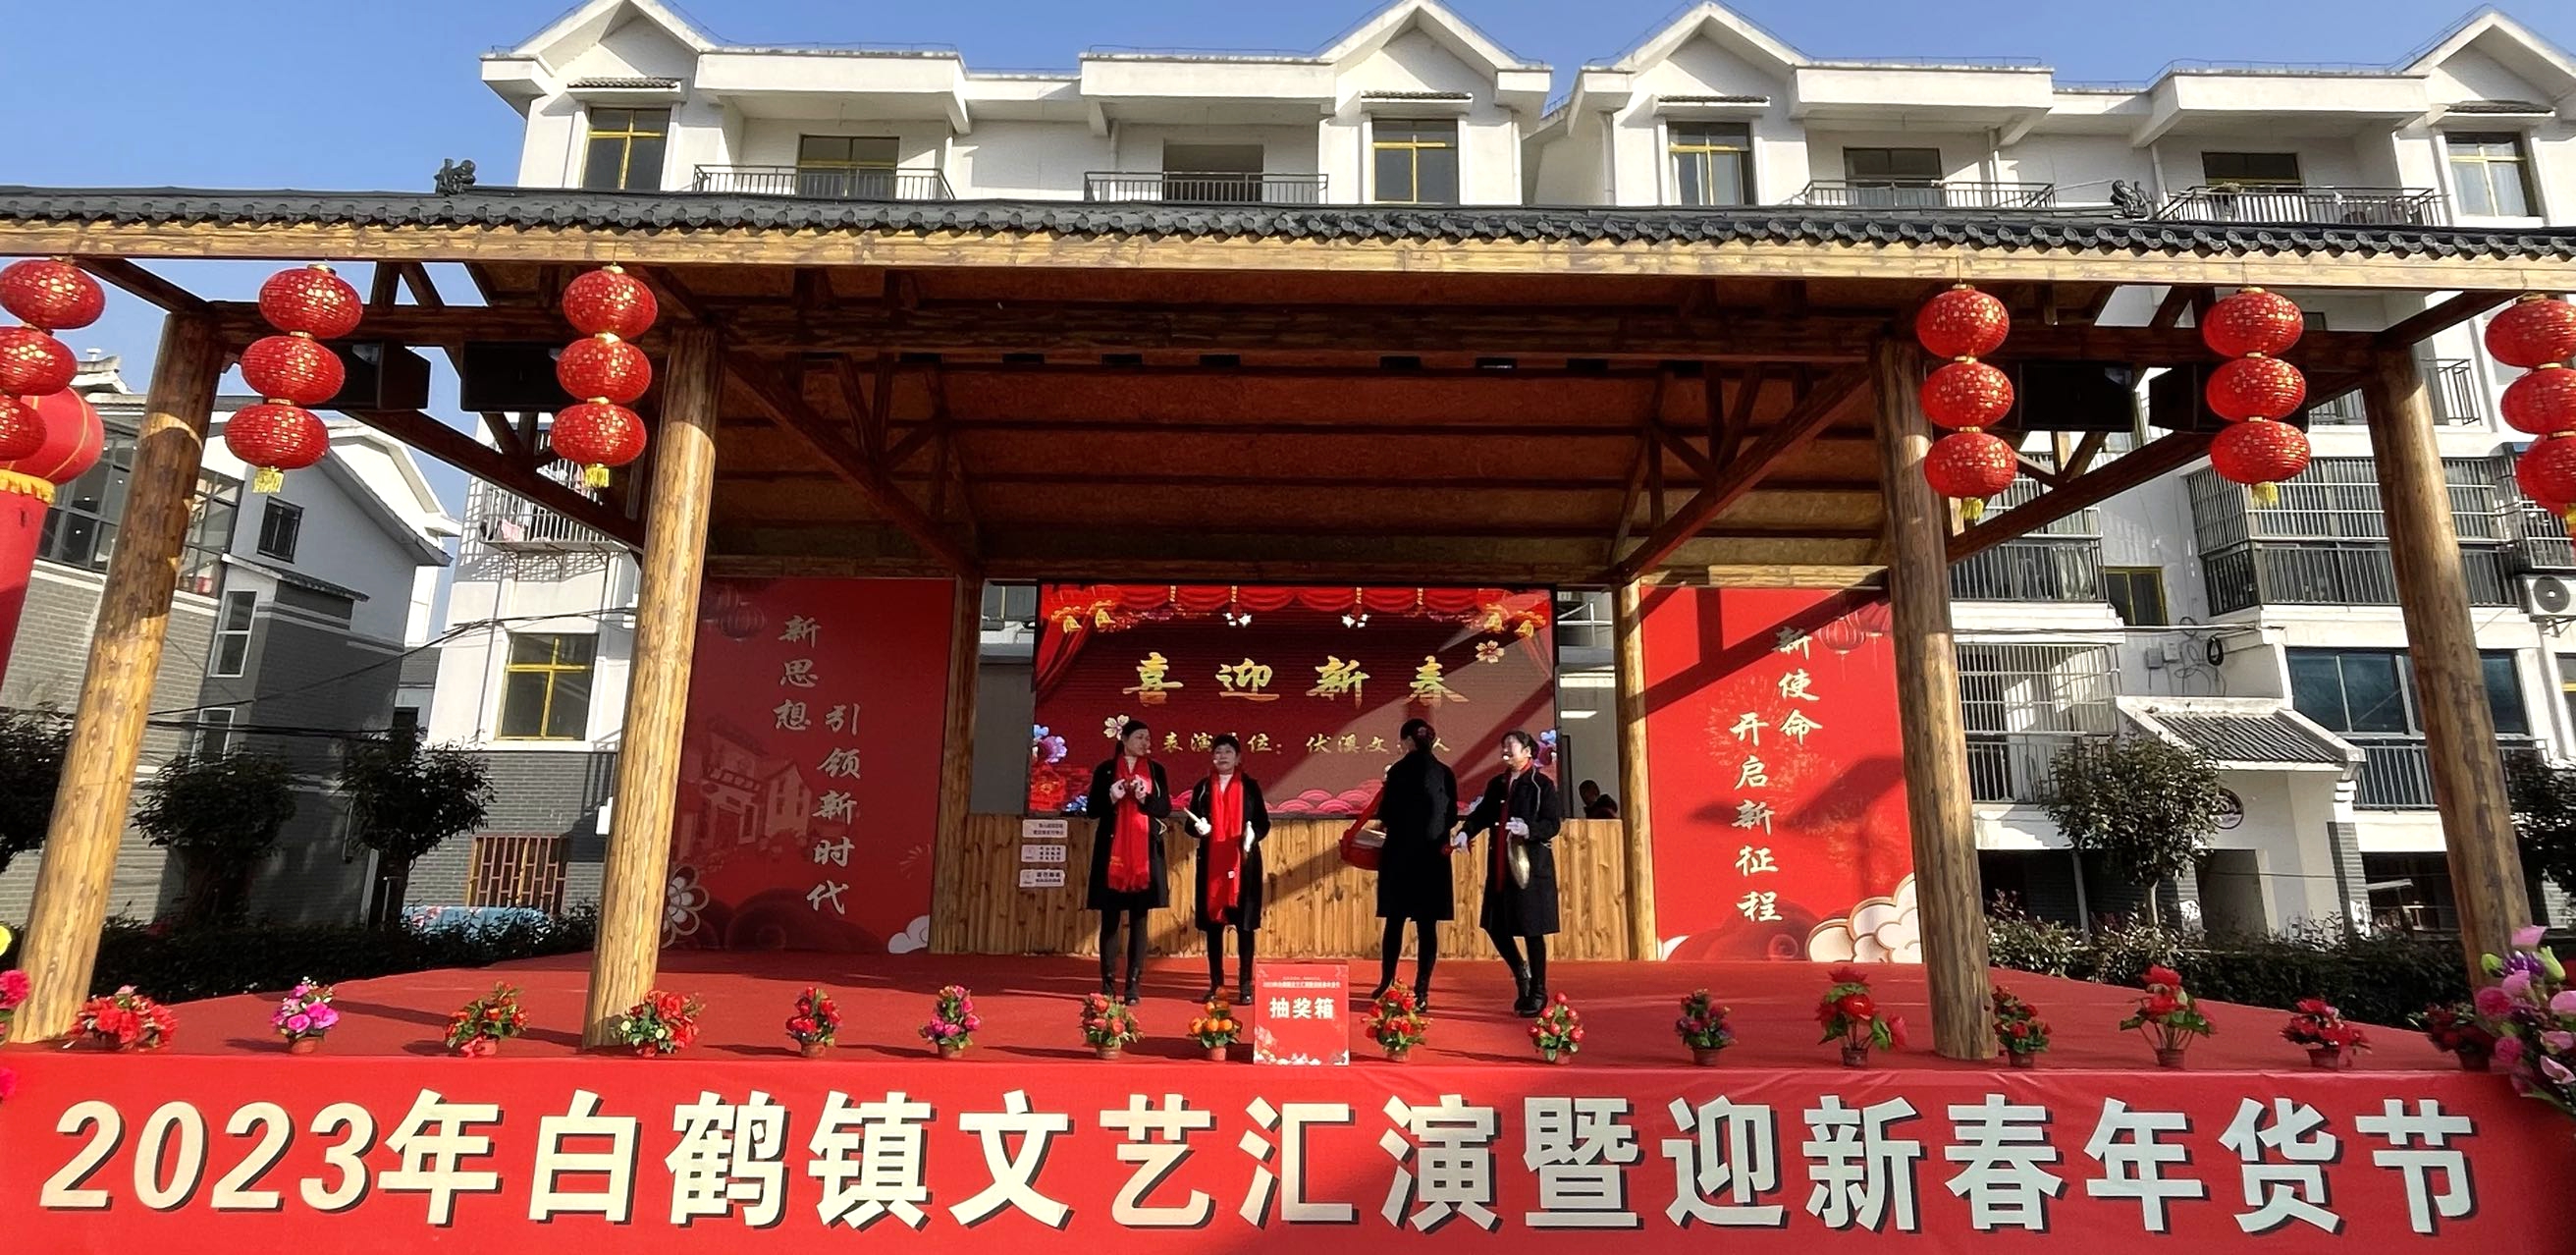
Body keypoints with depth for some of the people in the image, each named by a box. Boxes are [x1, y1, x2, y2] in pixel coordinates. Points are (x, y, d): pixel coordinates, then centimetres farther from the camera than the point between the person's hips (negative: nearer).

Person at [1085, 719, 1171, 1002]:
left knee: (1139, 920, 1)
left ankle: (1133, 984, 4)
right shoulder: (1105, 769, 4)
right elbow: (1092, 808, 3)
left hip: (1145, 852, 1)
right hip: (1112, 851, -1)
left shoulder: (1156, 770, 8)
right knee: (1110, 919, 1)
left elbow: (1165, 808, 5)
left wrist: (1145, 798, -13)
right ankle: (1107, 983, 7)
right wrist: (1112, 797, -15)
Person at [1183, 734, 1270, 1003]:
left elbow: (1264, 822, 2)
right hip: (1211, 863, 2)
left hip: (1244, 863, -2)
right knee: (1212, 923, 5)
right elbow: (1190, 823, 9)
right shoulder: (1202, 788, 7)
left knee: (1244, 924, 0)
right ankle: (1215, 983, 14)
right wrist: (1199, 828, -14)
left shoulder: (1250, 786, 3)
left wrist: (1252, 835, -19)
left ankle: (1245, 985, 6)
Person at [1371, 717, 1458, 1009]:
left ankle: (1387, 984, 15)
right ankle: (1421, 990, 4)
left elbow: (1386, 812, -5)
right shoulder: (1445, 773, 2)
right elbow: (1452, 816, 9)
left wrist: (1384, 821, 17)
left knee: (1395, 921, 8)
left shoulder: (1399, 770, -9)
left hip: (1401, 854, -3)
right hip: (1434, 856, 3)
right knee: (1427, 926, 4)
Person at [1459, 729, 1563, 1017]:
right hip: (1501, 866, 6)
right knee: (1495, 925, 7)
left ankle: (1538, 991, 15)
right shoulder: (1496, 784, 12)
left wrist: (1528, 829, -27)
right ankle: (1520, 972, 31)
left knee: (1532, 930, 0)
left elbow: (1552, 824, -9)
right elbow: (1482, 814, 10)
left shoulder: (1542, 784, -5)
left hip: (1532, 866, -6)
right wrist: (1465, 832, -9)